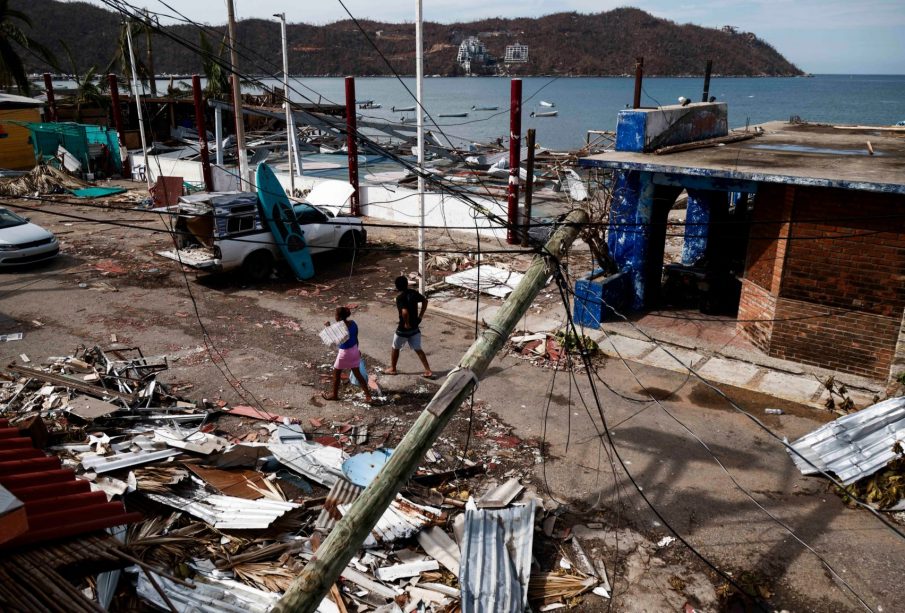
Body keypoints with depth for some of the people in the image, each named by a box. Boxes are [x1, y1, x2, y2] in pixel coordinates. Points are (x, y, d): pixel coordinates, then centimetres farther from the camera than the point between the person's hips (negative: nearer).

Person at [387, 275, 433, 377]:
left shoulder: (400, 298, -22)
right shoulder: (413, 293, -1)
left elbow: (405, 312, -36)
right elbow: (425, 301, 10)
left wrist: (407, 324, -20)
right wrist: (420, 316, 12)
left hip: (403, 328, -6)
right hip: (415, 327, 6)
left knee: (395, 348, 17)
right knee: (418, 349, 12)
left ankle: (392, 369, 32)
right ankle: (428, 371, 7)